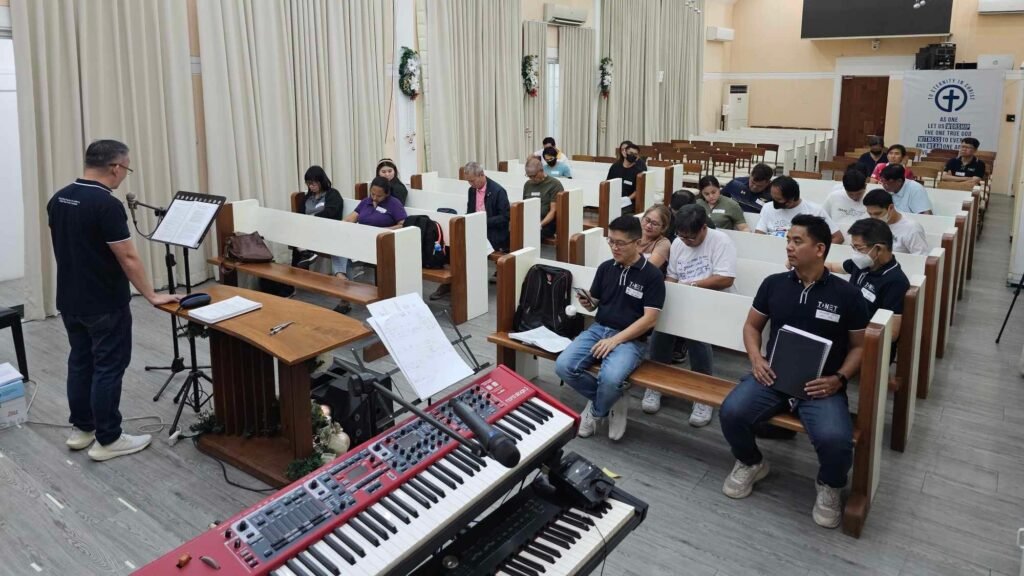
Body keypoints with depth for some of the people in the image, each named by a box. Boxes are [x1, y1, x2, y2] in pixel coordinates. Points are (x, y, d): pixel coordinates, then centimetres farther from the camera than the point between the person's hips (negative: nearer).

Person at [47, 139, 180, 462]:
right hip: (105, 305, -9)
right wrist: (152, 296, -11)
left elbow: (63, 249, 14)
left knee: (80, 362, 17)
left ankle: (81, 429, 28)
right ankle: (107, 441, 8)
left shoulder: (58, 199, 5)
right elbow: (128, 259, -21)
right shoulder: (107, 205, -22)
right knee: (108, 368, 0)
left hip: (69, 300, 9)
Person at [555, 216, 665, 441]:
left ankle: (596, 411, 2)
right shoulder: (605, 268, 8)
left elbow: (649, 319, -11)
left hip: (631, 339, -5)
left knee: (610, 378, -34)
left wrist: (615, 340, -19)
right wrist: (586, 302, -8)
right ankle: (613, 400, 1)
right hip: (598, 329, 5)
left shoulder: (652, 275, -6)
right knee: (563, 366, -21)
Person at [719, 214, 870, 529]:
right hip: (773, 375, 2)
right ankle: (750, 463, 11)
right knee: (731, 412, -25)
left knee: (834, 439, -30)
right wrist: (756, 359, -3)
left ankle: (829, 485, 9)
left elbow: (859, 346, 6)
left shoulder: (847, 294, -1)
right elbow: (752, 326, 16)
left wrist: (839, 379, -11)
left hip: (821, 385, -2)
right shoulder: (773, 284, 6)